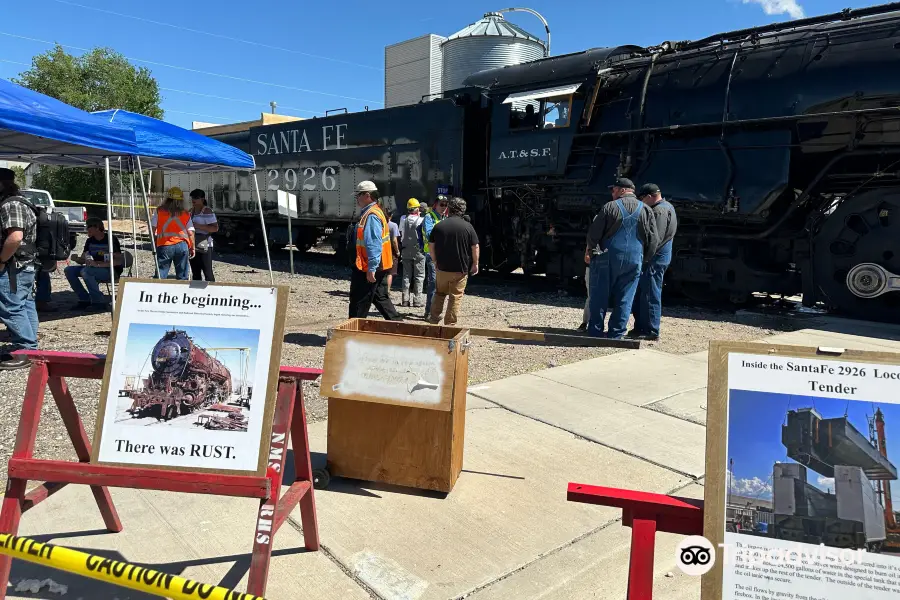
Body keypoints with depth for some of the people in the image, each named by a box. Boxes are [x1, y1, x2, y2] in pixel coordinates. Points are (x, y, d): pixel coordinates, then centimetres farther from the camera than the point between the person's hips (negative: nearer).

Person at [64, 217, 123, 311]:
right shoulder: (90, 241, 9)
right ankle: (85, 300, 0)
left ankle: (100, 303, -20)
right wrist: (76, 259, -13)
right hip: (95, 270, 8)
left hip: (112, 271, -8)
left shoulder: (111, 239, -13)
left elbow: (119, 261, -22)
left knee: (85, 271, -30)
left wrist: (97, 264, -30)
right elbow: (82, 260, 12)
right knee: (69, 270, -3)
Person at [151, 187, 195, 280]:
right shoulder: (186, 214, 4)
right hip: (182, 245, 1)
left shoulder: (159, 211, 1)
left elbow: (152, 229, 2)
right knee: (182, 277, 8)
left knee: (160, 275, 2)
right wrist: (192, 248, 10)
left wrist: (154, 243, 15)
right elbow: (191, 234, 2)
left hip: (164, 246, -1)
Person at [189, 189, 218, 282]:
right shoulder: (191, 211, 14)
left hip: (204, 247, -8)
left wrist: (198, 226, -22)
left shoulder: (207, 211, -10)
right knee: (195, 272, 13)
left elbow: (215, 228, -19)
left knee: (207, 272, -8)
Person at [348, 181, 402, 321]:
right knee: (381, 298, 16)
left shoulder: (371, 216, -18)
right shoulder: (376, 212, 15)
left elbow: (374, 245, -25)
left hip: (369, 268, -10)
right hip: (380, 267, 10)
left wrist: (371, 269, -27)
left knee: (359, 302, -1)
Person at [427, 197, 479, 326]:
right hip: (461, 269, -2)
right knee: (456, 297, 5)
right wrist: (475, 264, 6)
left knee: (439, 293, 21)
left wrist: (435, 261, 16)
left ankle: (434, 319, 22)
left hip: (442, 267, 2)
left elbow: (431, 246, 4)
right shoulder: (468, 226, -5)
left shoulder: (439, 226, 0)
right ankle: (450, 324, 6)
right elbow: (475, 247, -5)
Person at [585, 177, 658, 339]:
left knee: (600, 295, 5)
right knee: (624, 299, 7)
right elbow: (653, 239, 6)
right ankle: (616, 334, 7)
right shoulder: (646, 210, 6)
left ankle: (595, 331, 8)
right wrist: (645, 258, 18)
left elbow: (593, 233, -1)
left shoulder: (610, 207, -3)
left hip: (608, 257, -2)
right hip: (634, 260, 2)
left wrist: (589, 251, 14)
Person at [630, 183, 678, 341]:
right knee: (641, 294, 15)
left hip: (655, 259, -11)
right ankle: (640, 328, 22)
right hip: (653, 259, 11)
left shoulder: (660, 211, -16)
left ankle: (652, 331, -1)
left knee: (650, 295, -6)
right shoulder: (666, 207, 19)